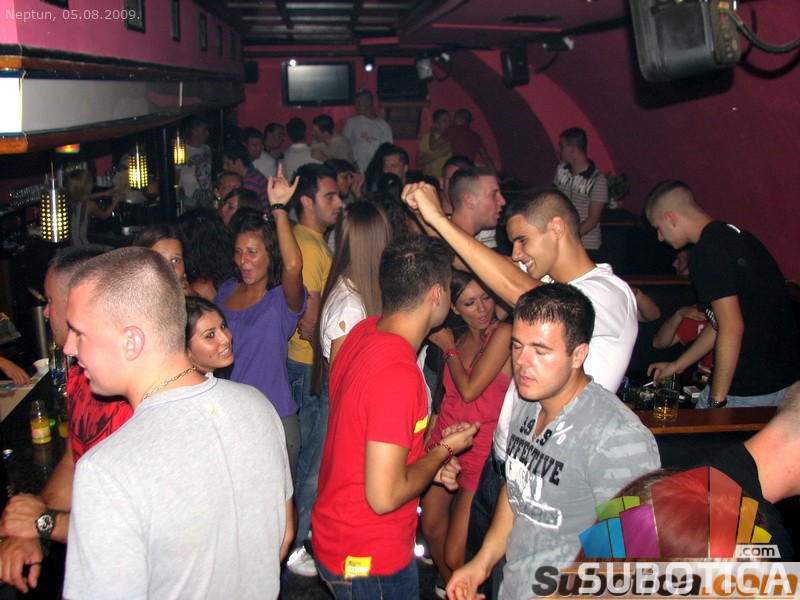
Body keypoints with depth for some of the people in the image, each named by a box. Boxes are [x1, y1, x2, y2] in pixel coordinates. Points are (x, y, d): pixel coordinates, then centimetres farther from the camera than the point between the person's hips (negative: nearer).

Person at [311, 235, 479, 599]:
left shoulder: (364, 330, -4)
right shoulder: (398, 374, -31)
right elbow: (384, 496, -28)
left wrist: (429, 463, 6)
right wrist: (444, 451, -13)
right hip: (369, 562, -8)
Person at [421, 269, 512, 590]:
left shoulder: (503, 333, -14)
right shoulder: (456, 337, 8)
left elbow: (469, 390, -19)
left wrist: (450, 349, -6)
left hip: (479, 451, -7)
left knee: (457, 556, -6)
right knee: (431, 528, 19)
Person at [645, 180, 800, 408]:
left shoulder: (707, 252, -17)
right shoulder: (731, 234, 13)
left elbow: (732, 328, -22)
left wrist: (717, 400, -17)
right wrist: (677, 365, 26)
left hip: (749, 389, -9)